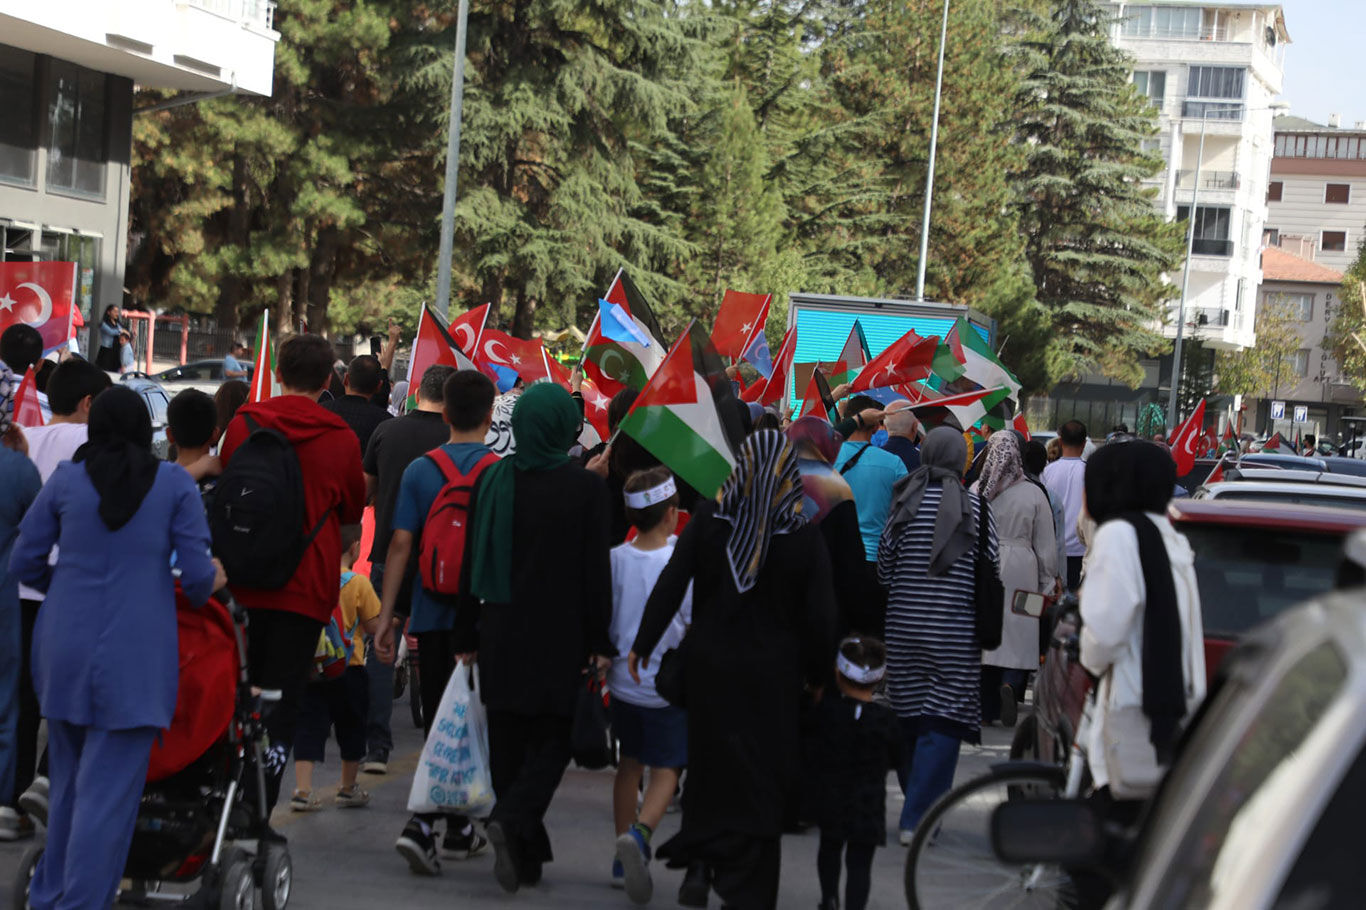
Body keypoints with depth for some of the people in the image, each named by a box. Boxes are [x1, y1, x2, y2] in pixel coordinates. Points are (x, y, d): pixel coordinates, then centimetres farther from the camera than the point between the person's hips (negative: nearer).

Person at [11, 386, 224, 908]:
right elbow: (197, 575, -6)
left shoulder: (65, 480, 2)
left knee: (68, 780, 19)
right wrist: (206, 587, 16)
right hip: (135, 657, -3)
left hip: (66, 648, 3)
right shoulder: (175, 484, -3)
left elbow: (24, 563, 5)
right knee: (108, 789, -1)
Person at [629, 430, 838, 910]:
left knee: (711, 766, 20)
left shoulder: (708, 520, -7)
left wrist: (643, 645, 3)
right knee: (761, 778, 6)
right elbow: (819, 617, -8)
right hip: (771, 673, -2)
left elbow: (670, 586, -6)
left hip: (708, 667, 2)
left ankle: (699, 861, 23)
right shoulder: (804, 537, -11)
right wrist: (818, 673, 5)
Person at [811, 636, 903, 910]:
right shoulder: (884, 720, -11)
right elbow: (897, 759, -1)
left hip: (827, 796, 3)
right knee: (860, 862, 0)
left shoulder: (824, 708, -10)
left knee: (830, 846, 26)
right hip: (867, 804, -3)